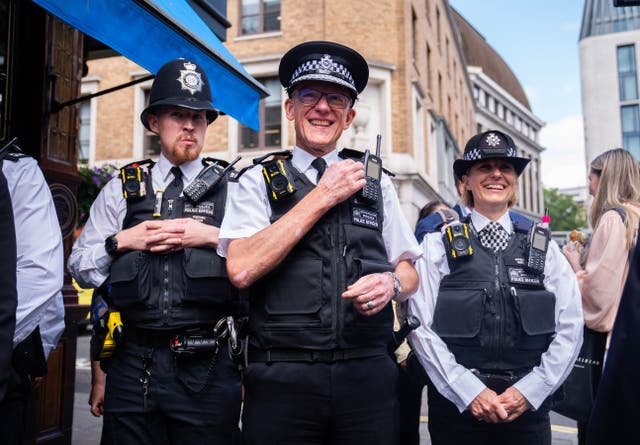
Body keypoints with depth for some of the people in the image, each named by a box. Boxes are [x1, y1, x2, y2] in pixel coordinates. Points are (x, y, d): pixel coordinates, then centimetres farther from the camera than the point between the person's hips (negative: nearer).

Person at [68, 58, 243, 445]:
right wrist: (121, 241, -5)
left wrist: (212, 236, -15)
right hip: (132, 363, 2)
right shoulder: (122, 188, 11)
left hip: (206, 369, -1)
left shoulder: (232, 187, 5)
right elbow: (79, 268, 11)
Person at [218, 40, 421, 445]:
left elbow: (410, 273, 14)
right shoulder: (258, 181, 3)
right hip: (282, 378, -2)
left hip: (367, 376, 3)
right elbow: (241, 270, -12)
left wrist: (391, 283, -10)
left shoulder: (376, 183, 10)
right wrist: (323, 196, -10)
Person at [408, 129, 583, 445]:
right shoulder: (438, 245, -1)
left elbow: (570, 328, 2)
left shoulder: (543, 247, 6)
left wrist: (530, 390, -9)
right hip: (456, 405, -1)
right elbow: (421, 328, -7)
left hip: (529, 406, 2)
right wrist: (470, 391, -13)